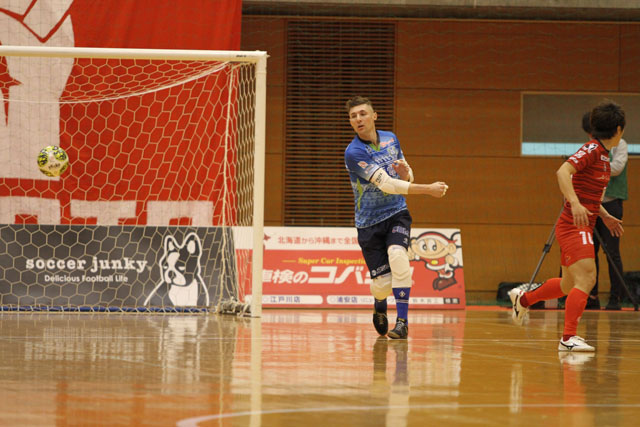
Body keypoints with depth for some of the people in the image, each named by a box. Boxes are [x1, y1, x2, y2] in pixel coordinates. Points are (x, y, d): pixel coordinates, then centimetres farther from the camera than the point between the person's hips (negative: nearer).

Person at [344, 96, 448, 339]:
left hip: (396, 212, 3)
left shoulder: (390, 139, 4)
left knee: (397, 257, -28)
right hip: (369, 222, -3)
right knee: (382, 284, -6)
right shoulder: (354, 153, -15)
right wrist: (428, 190, -26)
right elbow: (386, 183, -22)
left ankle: (402, 322, -23)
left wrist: (405, 172, -10)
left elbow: (406, 179, 17)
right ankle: (379, 307, 33)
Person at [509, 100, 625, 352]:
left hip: (581, 228, 10)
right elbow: (563, 172, -28)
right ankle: (568, 338, -20)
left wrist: (605, 215, 22)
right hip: (574, 226, -10)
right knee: (586, 279, -18)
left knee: (570, 285, 20)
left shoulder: (603, 155, 14)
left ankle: (523, 299, 41)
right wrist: (575, 203, -38)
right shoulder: (592, 149, -14)